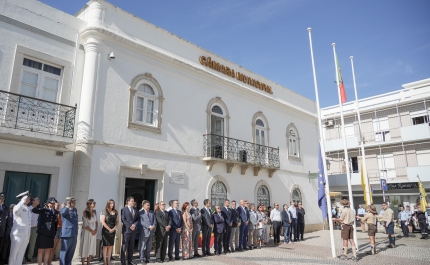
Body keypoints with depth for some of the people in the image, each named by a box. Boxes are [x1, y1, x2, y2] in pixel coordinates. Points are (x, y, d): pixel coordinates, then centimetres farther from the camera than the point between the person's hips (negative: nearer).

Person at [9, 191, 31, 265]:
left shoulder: (28, 209, 14)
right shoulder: (17, 207, -6)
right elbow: (17, 210, -33)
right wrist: (23, 200, -25)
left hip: (26, 236, 6)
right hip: (17, 234, -6)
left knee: (20, 255, 12)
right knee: (13, 254, 3)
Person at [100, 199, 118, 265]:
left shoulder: (115, 212, 9)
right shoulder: (104, 211, -5)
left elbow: (117, 221, 10)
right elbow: (102, 221, -10)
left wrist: (114, 228, -5)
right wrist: (109, 229, -11)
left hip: (113, 231, 4)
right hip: (106, 230, -4)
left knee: (111, 246, 6)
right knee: (105, 246, 0)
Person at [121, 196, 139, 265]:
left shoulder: (135, 210, 11)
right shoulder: (124, 209, -4)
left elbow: (137, 219, 11)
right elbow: (123, 219, -11)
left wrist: (134, 224, -8)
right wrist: (130, 226, -16)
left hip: (134, 229, 5)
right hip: (126, 229, -5)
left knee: (131, 246, 10)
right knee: (124, 245, 0)